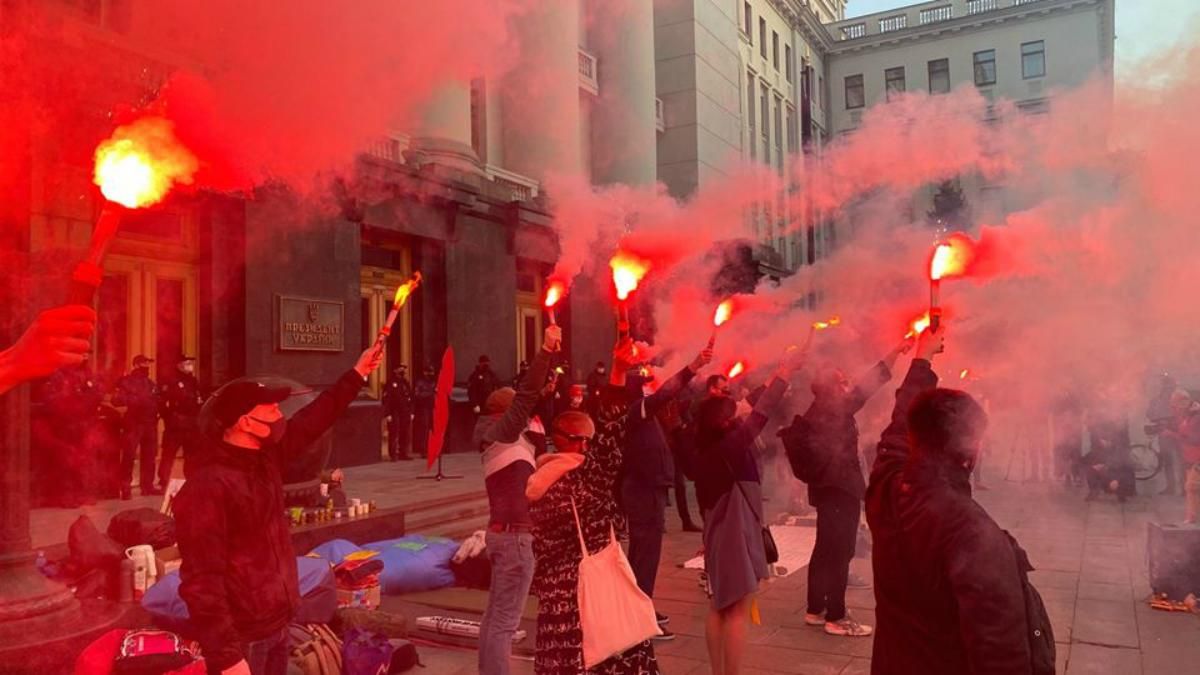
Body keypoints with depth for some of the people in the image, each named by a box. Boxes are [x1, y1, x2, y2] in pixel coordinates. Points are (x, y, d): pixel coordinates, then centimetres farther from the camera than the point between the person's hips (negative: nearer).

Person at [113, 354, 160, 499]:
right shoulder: (126, 381, -3)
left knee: (149, 455, 10)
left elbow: (156, 401, 23)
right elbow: (116, 400, -15)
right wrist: (134, 399, -22)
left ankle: (147, 485, 18)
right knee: (129, 456, -10)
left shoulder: (151, 383, 18)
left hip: (150, 423, 6)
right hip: (133, 423, -6)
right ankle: (126, 488, -6)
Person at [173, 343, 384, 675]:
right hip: (241, 639, -8)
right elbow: (202, 582, -25)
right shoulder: (207, 486, -23)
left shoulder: (266, 457, 2)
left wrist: (357, 375, 17)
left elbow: (311, 421, 16)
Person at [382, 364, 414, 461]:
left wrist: (411, 412, 12)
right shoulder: (390, 384, -6)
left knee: (406, 434, 8)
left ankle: (403, 453, 16)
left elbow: (410, 399, 17)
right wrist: (388, 414, -15)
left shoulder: (406, 383, 15)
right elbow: (386, 399, -11)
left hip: (406, 413, 6)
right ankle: (393, 455, 1)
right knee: (394, 434, -3)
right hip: (394, 413, -6)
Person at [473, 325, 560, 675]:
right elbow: (526, 395, -22)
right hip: (515, 536, -10)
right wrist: (546, 350, -22)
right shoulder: (502, 432, -9)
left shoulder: (501, 438, 15)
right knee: (505, 620, -7)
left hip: (504, 532, 10)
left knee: (495, 614, 15)